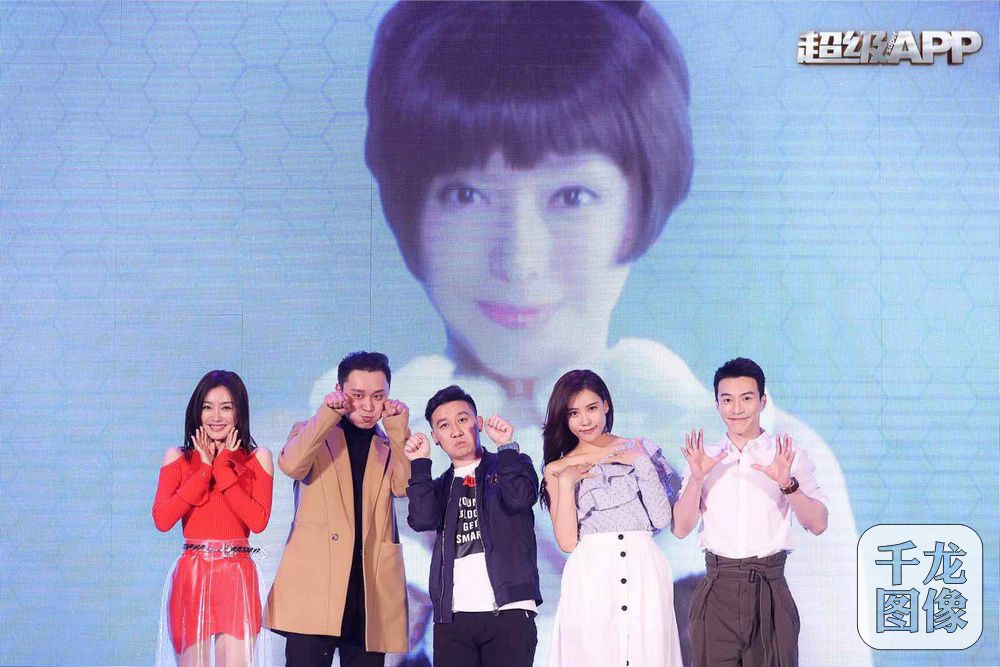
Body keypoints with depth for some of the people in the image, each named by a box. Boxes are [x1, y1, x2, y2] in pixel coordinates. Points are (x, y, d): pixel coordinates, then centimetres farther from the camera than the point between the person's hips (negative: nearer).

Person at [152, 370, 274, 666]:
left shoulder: (258, 458, 6)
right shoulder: (178, 457, 7)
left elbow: (258, 521, -8)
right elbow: (162, 519, -6)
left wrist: (223, 469, -7)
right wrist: (205, 470, -5)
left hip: (237, 578, -1)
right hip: (191, 576, 1)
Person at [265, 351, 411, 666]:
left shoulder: (390, 444, 18)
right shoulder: (311, 432, 12)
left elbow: (407, 486, -2)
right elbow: (290, 464, -11)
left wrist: (398, 429, -6)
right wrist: (328, 414, -13)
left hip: (372, 590, 3)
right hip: (315, 587, -3)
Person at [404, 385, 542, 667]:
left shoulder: (512, 465, 12)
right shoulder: (440, 486, 19)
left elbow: (521, 498, -10)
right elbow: (422, 520, -2)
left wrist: (505, 446, -10)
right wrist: (420, 463, -1)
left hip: (509, 610, -3)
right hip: (452, 616, 3)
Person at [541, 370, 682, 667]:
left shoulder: (641, 450, 10)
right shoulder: (556, 470, 11)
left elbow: (662, 520, 1)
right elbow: (567, 542, 1)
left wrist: (642, 465, -3)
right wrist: (566, 483, -4)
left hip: (644, 573, 0)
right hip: (590, 578, 0)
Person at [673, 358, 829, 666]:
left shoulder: (791, 457, 4)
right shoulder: (703, 458, 8)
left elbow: (818, 524, -4)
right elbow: (680, 529, 2)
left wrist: (787, 484, -20)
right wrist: (697, 478, -13)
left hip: (770, 591, -1)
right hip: (717, 592, 1)